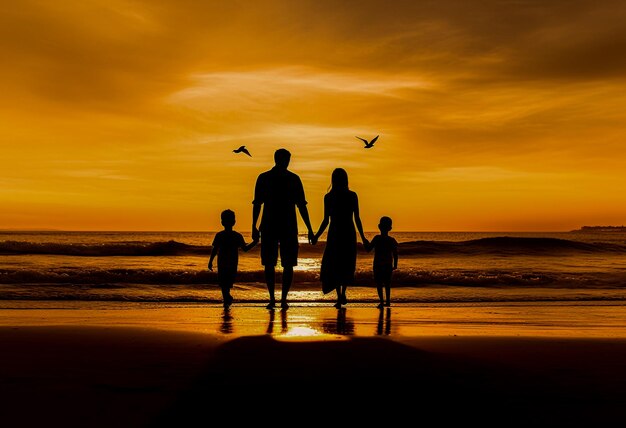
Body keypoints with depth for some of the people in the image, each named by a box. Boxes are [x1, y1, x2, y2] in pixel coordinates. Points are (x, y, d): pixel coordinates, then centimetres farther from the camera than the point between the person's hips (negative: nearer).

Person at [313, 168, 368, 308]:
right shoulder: (352, 196, -2)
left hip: (334, 234, -1)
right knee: (347, 265, 15)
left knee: (333, 266, 7)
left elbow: (326, 221, -6)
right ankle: (343, 294, 3)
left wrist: (316, 236, 5)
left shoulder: (328, 197, -4)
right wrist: (362, 237, 7)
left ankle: (339, 296, -6)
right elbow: (357, 219, -2)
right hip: (349, 233, 1)